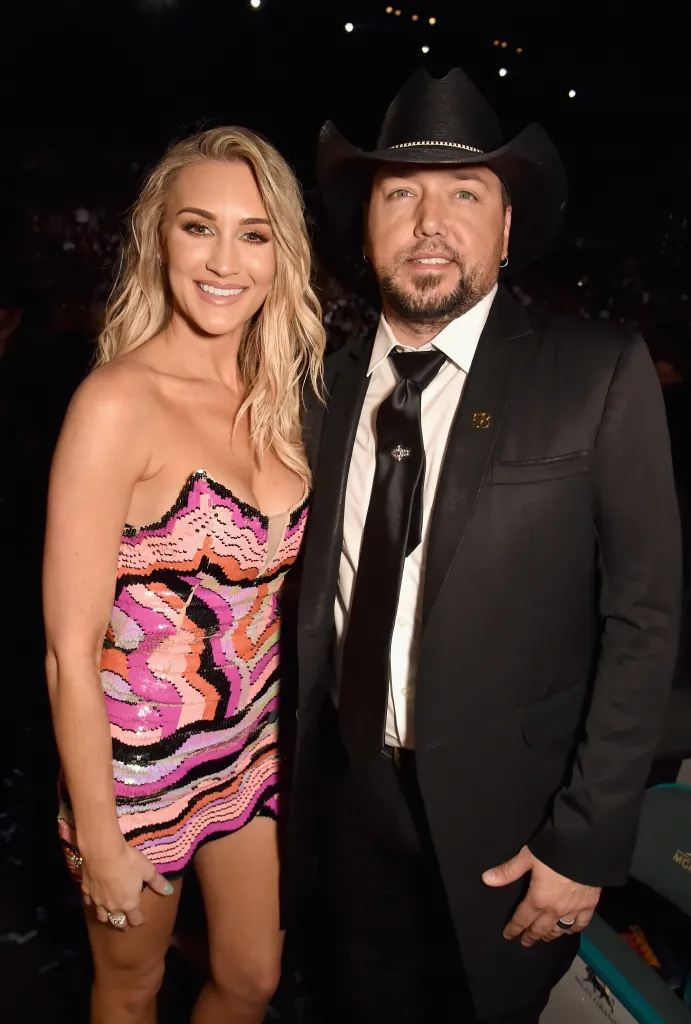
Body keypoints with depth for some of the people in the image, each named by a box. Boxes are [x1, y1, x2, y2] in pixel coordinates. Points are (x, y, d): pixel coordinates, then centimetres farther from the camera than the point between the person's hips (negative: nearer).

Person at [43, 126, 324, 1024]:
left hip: (253, 748, 6)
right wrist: (99, 844, -14)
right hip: (138, 761, -5)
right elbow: (71, 652, -19)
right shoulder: (117, 403, -22)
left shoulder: (274, 396, -2)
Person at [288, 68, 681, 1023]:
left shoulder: (600, 374, -13)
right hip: (355, 793, 3)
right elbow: (312, 602, 3)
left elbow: (643, 616, -13)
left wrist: (585, 843, -13)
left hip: (504, 815, -3)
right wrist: (291, 787, 5)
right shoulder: (331, 387, -1)